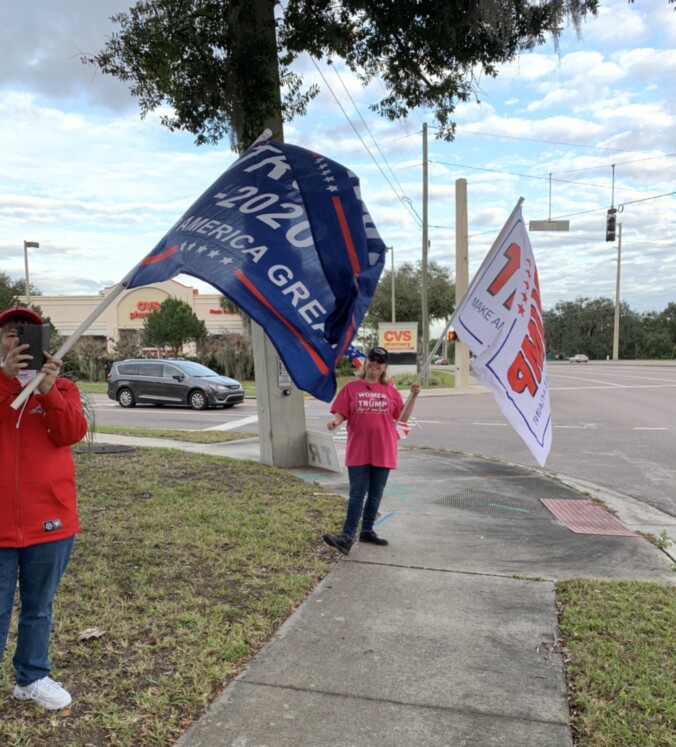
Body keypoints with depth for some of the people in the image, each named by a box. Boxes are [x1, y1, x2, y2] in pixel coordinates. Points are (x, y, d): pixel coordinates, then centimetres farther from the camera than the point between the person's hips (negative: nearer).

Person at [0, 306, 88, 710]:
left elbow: (70, 434, -12)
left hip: (49, 520, 2)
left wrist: (48, 389, -24)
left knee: (39, 608, 17)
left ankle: (33, 677, 34)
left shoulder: (62, 386, 4)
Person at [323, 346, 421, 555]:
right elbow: (340, 413, -3)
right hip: (358, 452, -2)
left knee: (376, 494, 11)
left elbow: (403, 416, 7)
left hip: (383, 452, 3)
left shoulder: (390, 391, 7)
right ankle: (348, 536, -4)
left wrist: (413, 396, -3)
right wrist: (334, 421, -24)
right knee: (357, 494, -4)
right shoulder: (351, 387, 1)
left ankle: (367, 531, 25)